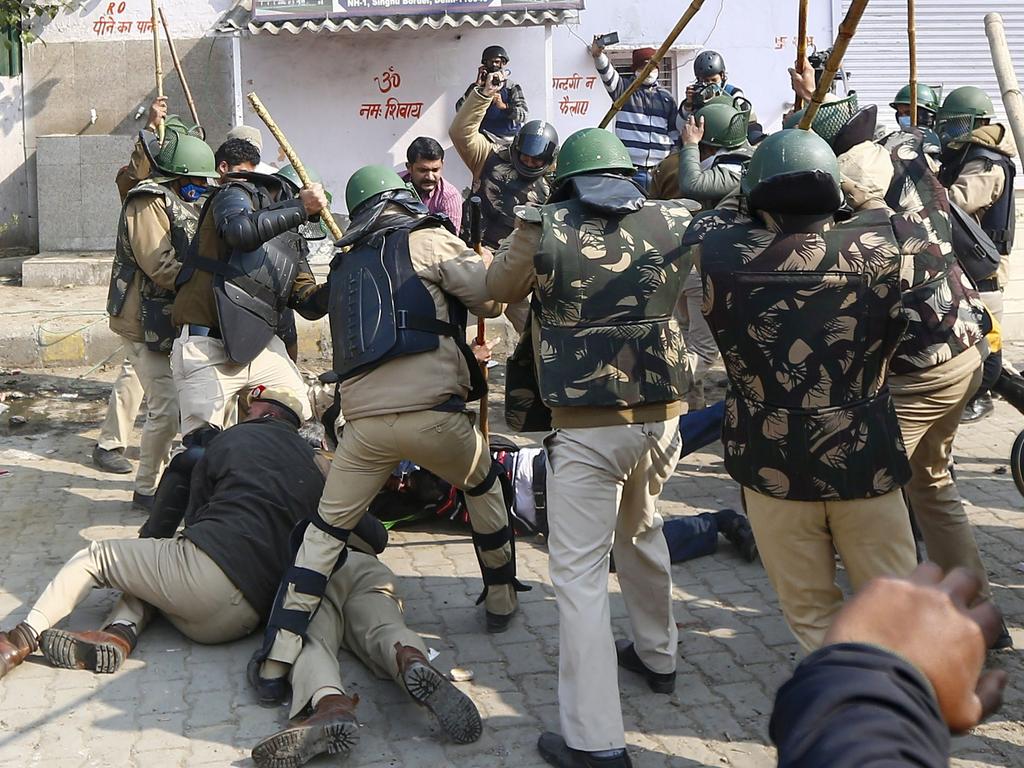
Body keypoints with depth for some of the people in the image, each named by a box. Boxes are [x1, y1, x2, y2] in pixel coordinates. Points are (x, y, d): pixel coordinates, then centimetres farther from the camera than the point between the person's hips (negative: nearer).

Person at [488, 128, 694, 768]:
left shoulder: (545, 228, -9)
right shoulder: (674, 222, 1)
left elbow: (500, 288, 10)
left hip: (587, 427, -5)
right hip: (662, 415, 5)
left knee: (580, 575, 2)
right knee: (642, 531, 29)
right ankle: (658, 655, 47)